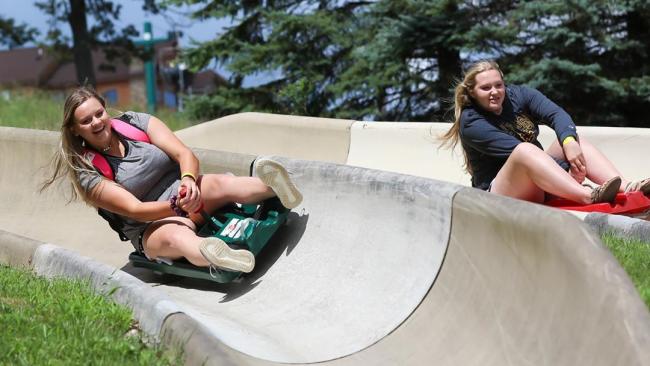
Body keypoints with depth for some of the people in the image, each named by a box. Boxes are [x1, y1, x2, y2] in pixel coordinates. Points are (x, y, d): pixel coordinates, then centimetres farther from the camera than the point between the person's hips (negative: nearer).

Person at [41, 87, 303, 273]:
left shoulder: (135, 122, 5)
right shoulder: (87, 173, -5)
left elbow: (185, 154, -4)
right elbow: (135, 210, -14)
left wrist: (189, 181, -27)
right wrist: (178, 207, -31)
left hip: (186, 193, 4)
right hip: (152, 227, -4)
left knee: (219, 184, -30)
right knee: (177, 236, -39)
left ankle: (273, 188, -61)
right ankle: (211, 256, -75)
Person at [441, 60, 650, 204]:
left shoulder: (518, 95, 6)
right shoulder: (471, 123, -10)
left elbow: (556, 114, -11)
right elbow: (519, 149, -21)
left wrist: (569, 141, -33)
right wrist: (565, 167, -27)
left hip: (540, 185, 7)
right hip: (497, 192, -6)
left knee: (573, 139, -12)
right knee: (526, 150, -33)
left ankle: (626, 187, -33)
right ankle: (589, 196, -52)